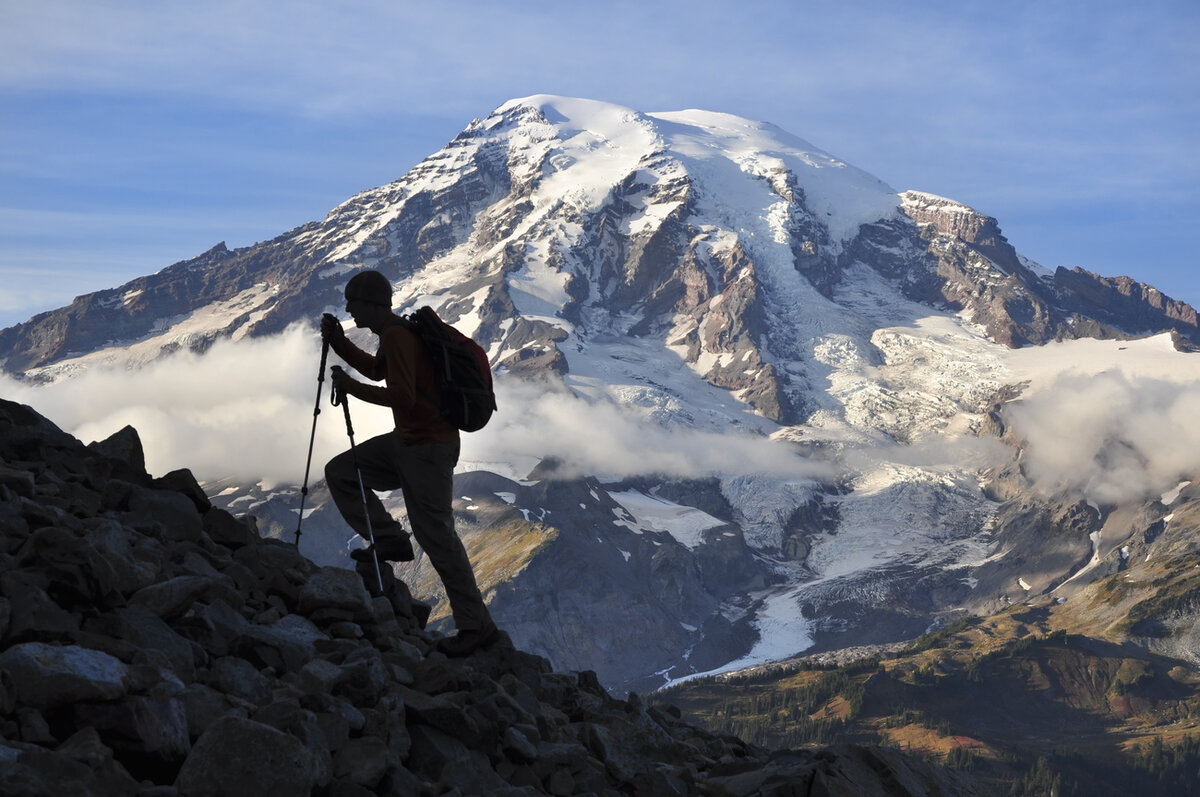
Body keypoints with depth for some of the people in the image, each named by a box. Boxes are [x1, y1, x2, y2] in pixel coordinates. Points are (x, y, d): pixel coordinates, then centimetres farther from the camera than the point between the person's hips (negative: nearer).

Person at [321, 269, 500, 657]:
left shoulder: (396, 336, -19)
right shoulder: (396, 332, 12)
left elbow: (402, 397, -27)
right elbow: (377, 370, 30)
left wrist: (351, 387, -17)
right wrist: (339, 342, 19)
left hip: (428, 450, -10)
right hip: (406, 441, 10)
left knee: (436, 537, -7)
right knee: (340, 472, 12)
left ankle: (476, 625, -1)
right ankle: (390, 539, 14)